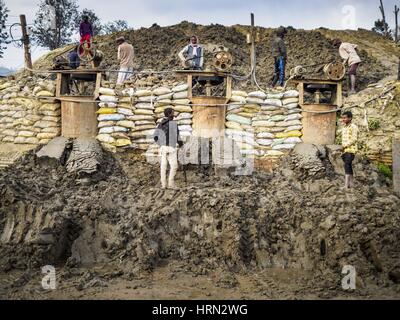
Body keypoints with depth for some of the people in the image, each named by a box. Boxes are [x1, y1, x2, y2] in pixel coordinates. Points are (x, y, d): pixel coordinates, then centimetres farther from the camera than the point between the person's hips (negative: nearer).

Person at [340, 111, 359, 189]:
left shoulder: (353, 127, -7)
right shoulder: (344, 128, 19)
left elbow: (354, 139, -15)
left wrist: (345, 145, -18)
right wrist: (342, 149, 14)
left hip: (351, 150, -8)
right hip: (345, 150, 8)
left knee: (347, 166, -17)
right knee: (348, 167, 9)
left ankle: (346, 185, -21)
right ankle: (351, 184, 14)